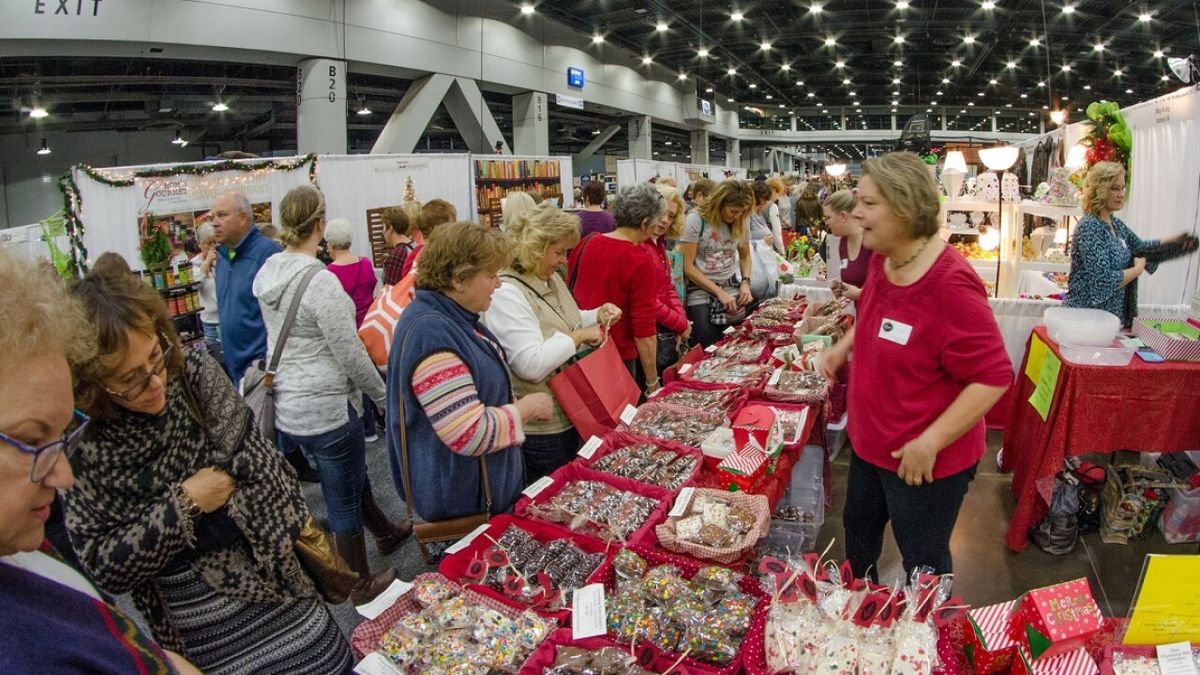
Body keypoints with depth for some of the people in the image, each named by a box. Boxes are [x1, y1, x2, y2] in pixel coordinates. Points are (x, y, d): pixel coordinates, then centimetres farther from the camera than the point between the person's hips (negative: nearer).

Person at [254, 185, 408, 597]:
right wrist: (383, 396, -5)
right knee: (344, 498, 9)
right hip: (325, 408, -8)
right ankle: (361, 586, 28)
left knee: (351, 475, 28)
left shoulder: (267, 273, 1)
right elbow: (351, 354, -19)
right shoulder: (320, 281, -24)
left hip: (287, 404, 8)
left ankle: (385, 532, 51)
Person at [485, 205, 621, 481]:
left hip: (567, 416, 9)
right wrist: (578, 337, -22)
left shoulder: (552, 279, 6)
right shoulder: (506, 294, -24)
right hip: (539, 429, -9)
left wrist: (597, 315, 4)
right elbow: (531, 365, -32)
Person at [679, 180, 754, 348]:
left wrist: (745, 282, 0)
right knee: (709, 347, -15)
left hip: (730, 287, 5)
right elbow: (687, 267, -12)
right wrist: (719, 293, -15)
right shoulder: (696, 220, -12)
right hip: (700, 289, -4)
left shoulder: (740, 222, 4)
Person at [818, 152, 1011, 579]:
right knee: (858, 527, 30)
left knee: (924, 566, 14)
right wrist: (844, 347, 6)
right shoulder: (882, 260, -3)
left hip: (925, 461, -9)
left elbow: (994, 377, -27)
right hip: (870, 443, 9)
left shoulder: (950, 284, -29)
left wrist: (930, 442, -27)